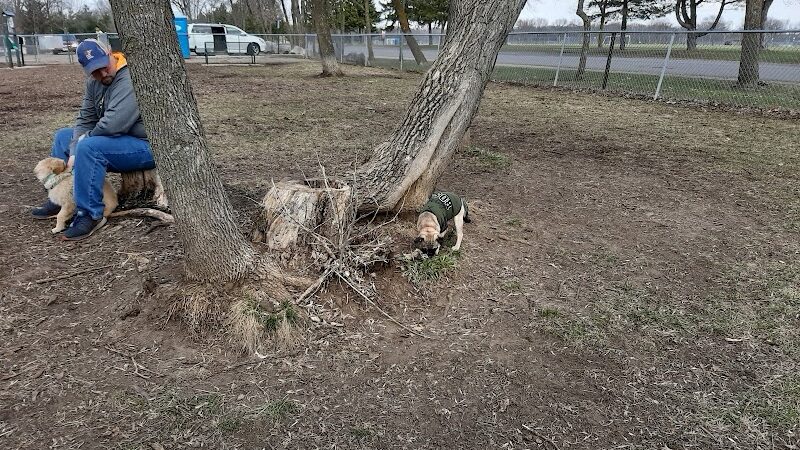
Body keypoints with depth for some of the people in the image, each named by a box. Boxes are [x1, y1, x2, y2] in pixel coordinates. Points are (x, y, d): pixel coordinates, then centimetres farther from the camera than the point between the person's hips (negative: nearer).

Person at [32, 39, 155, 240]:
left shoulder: (129, 79, -23)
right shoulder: (95, 82, 6)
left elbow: (115, 123, -32)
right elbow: (85, 120, 6)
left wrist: (87, 137, -12)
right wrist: (74, 152, -9)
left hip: (146, 146, -10)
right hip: (117, 140, 10)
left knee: (90, 147, -31)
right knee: (63, 136, 18)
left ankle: (90, 215, -18)